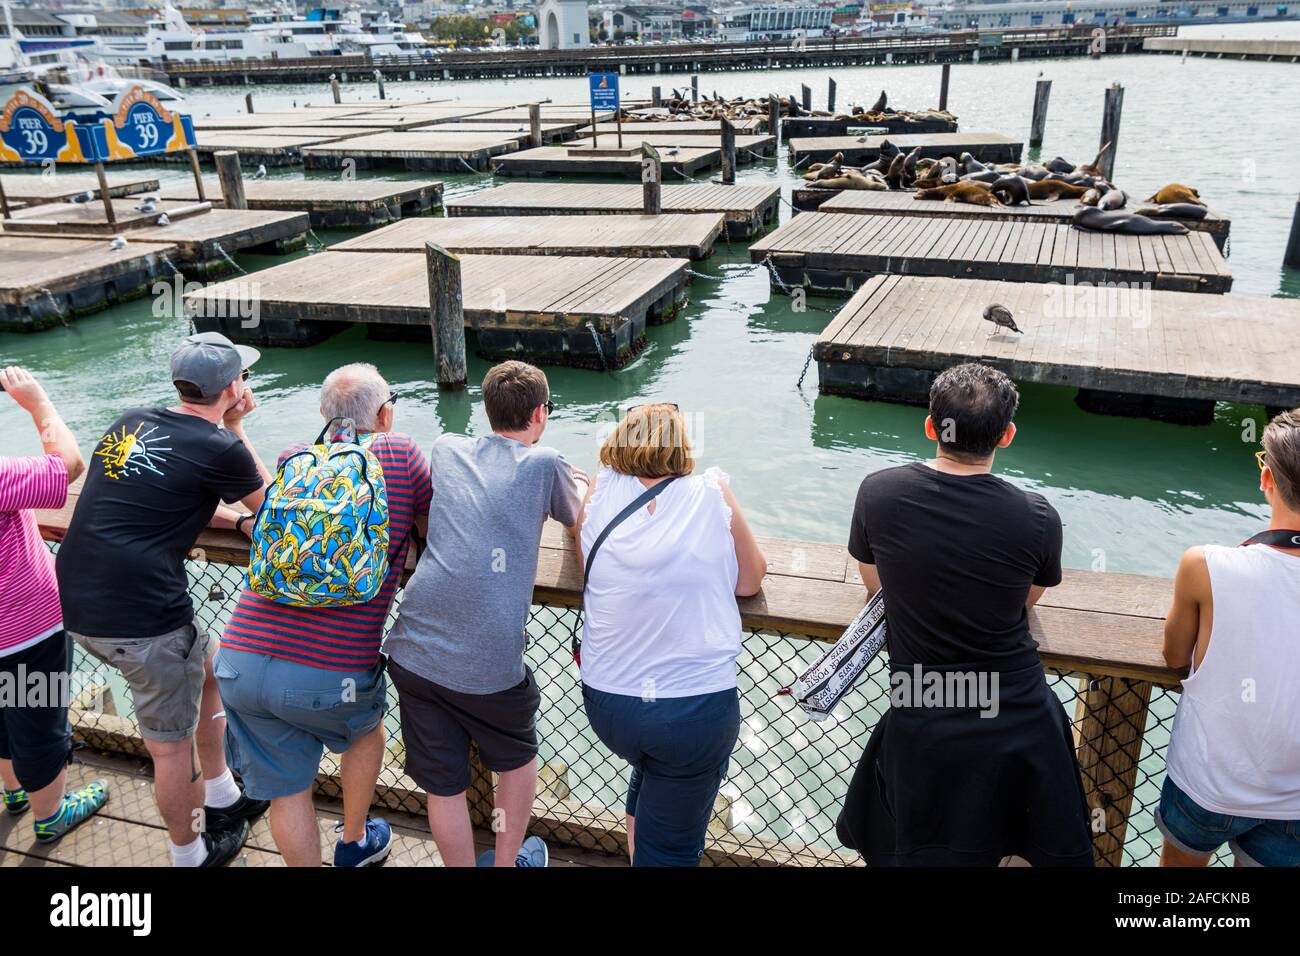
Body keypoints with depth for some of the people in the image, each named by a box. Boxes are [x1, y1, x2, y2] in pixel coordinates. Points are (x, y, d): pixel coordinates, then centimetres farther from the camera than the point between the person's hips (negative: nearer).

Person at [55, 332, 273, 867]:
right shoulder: (216, 447, -11)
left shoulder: (130, 423, 11)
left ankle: (224, 800, 41)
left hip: (78, 604, 8)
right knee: (172, 744, 10)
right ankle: (192, 854, 29)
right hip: (141, 617, -8)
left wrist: (235, 516, 15)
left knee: (205, 672, 26)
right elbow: (269, 501, 9)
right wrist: (235, 429, 13)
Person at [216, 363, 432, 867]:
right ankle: (354, 843, 50)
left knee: (287, 789, 19)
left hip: (242, 664, 2)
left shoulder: (294, 458, 10)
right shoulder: (400, 453, 1)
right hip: (331, 674, -2)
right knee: (366, 731, 31)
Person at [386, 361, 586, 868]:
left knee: (443, 785, 17)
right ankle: (507, 862, 42)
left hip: (414, 651, 3)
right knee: (518, 757, 26)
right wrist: (580, 487, 41)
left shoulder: (446, 447, 11)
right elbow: (578, 519, 19)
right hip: (489, 664, -3)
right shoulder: (545, 464, -1)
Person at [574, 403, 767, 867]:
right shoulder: (712, 493, -7)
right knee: (669, 849, 15)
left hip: (607, 703, 3)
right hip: (698, 706, -3)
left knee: (650, 770, 35)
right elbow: (750, 580, 2)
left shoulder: (603, 489, -2)